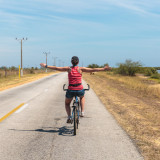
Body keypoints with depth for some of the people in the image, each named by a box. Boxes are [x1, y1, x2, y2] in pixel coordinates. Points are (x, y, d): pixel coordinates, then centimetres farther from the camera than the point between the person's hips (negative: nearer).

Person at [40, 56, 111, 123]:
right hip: (80, 90, 0)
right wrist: (103, 69, 2)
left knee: (67, 103, 27)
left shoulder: (68, 69, 1)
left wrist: (46, 66, 13)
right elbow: (93, 69, -3)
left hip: (70, 90, 0)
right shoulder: (81, 69, -1)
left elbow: (56, 68, 5)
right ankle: (82, 112, 24)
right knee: (82, 97, 38)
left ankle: (69, 116, 5)